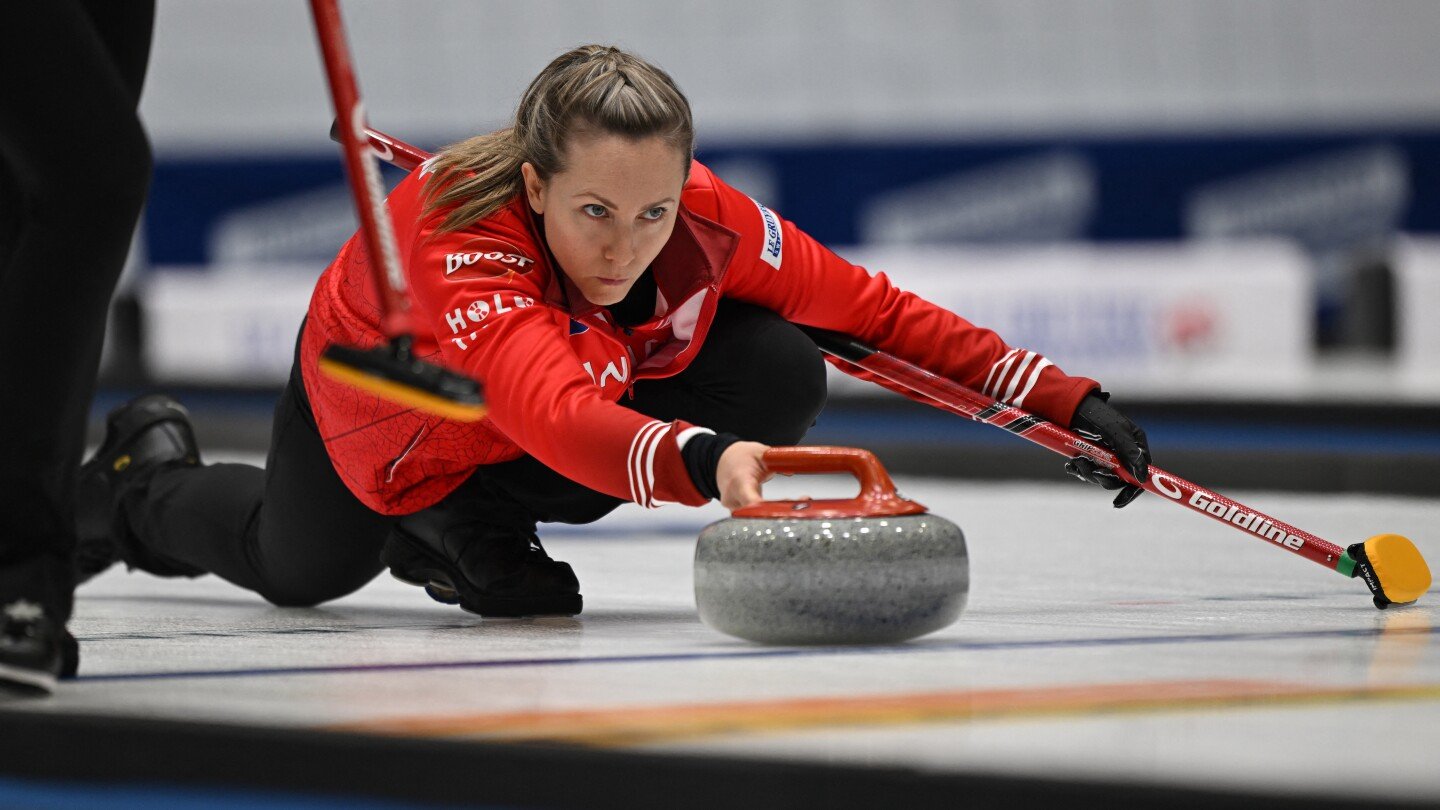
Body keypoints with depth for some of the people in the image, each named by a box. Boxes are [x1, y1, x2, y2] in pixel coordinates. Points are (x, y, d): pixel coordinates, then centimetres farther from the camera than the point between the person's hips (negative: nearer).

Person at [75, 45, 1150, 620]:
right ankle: (149, 473, 57)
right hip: (385, 397, -3)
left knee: (783, 378, -22)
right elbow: (554, 415, -65)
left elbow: (872, 309, -22)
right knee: (303, 570, 21)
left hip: (600, 377, 3)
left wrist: (1066, 400, -28)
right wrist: (701, 459, -83)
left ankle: (468, 518, -3)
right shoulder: (458, 241, -48)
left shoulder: (709, 219, -34)